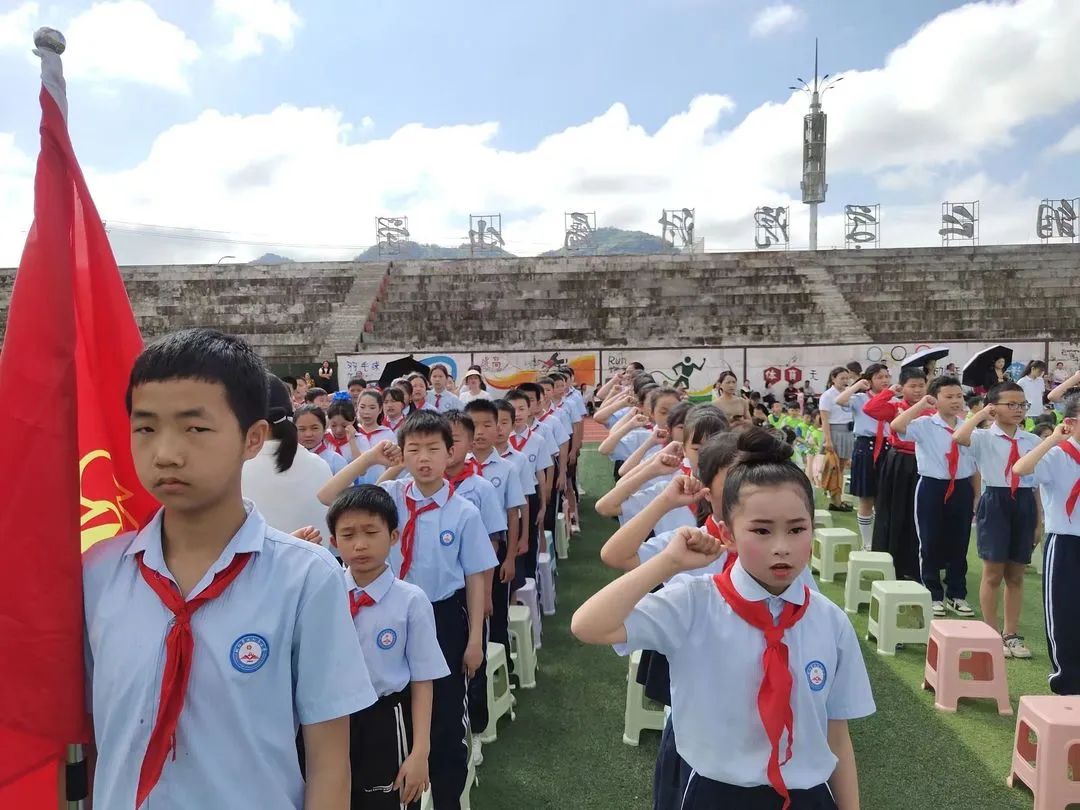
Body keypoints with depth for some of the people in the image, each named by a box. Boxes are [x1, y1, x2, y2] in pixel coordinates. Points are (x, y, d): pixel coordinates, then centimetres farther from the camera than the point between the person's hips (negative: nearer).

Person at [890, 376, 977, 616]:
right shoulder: (924, 425, -7)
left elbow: (975, 465, 11)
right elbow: (896, 426, -27)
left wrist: (977, 495, 10)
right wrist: (921, 404, -20)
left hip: (962, 488, 3)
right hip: (932, 488, -3)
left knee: (959, 544, 12)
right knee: (931, 543, 5)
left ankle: (956, 595, 28)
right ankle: (933, 595, 20)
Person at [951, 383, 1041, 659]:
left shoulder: (1033, 441, 6)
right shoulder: (984, 438, -6)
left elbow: (1038, 484, 10)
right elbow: (958, 437, -30)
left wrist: (1039, 521, 9)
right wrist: (981, 414, -17)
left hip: (1024, 505, 4)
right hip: (994, 503, -4)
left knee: (1016, 575, 13)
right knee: (993, 573, 5)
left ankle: (1011, 633, 26)